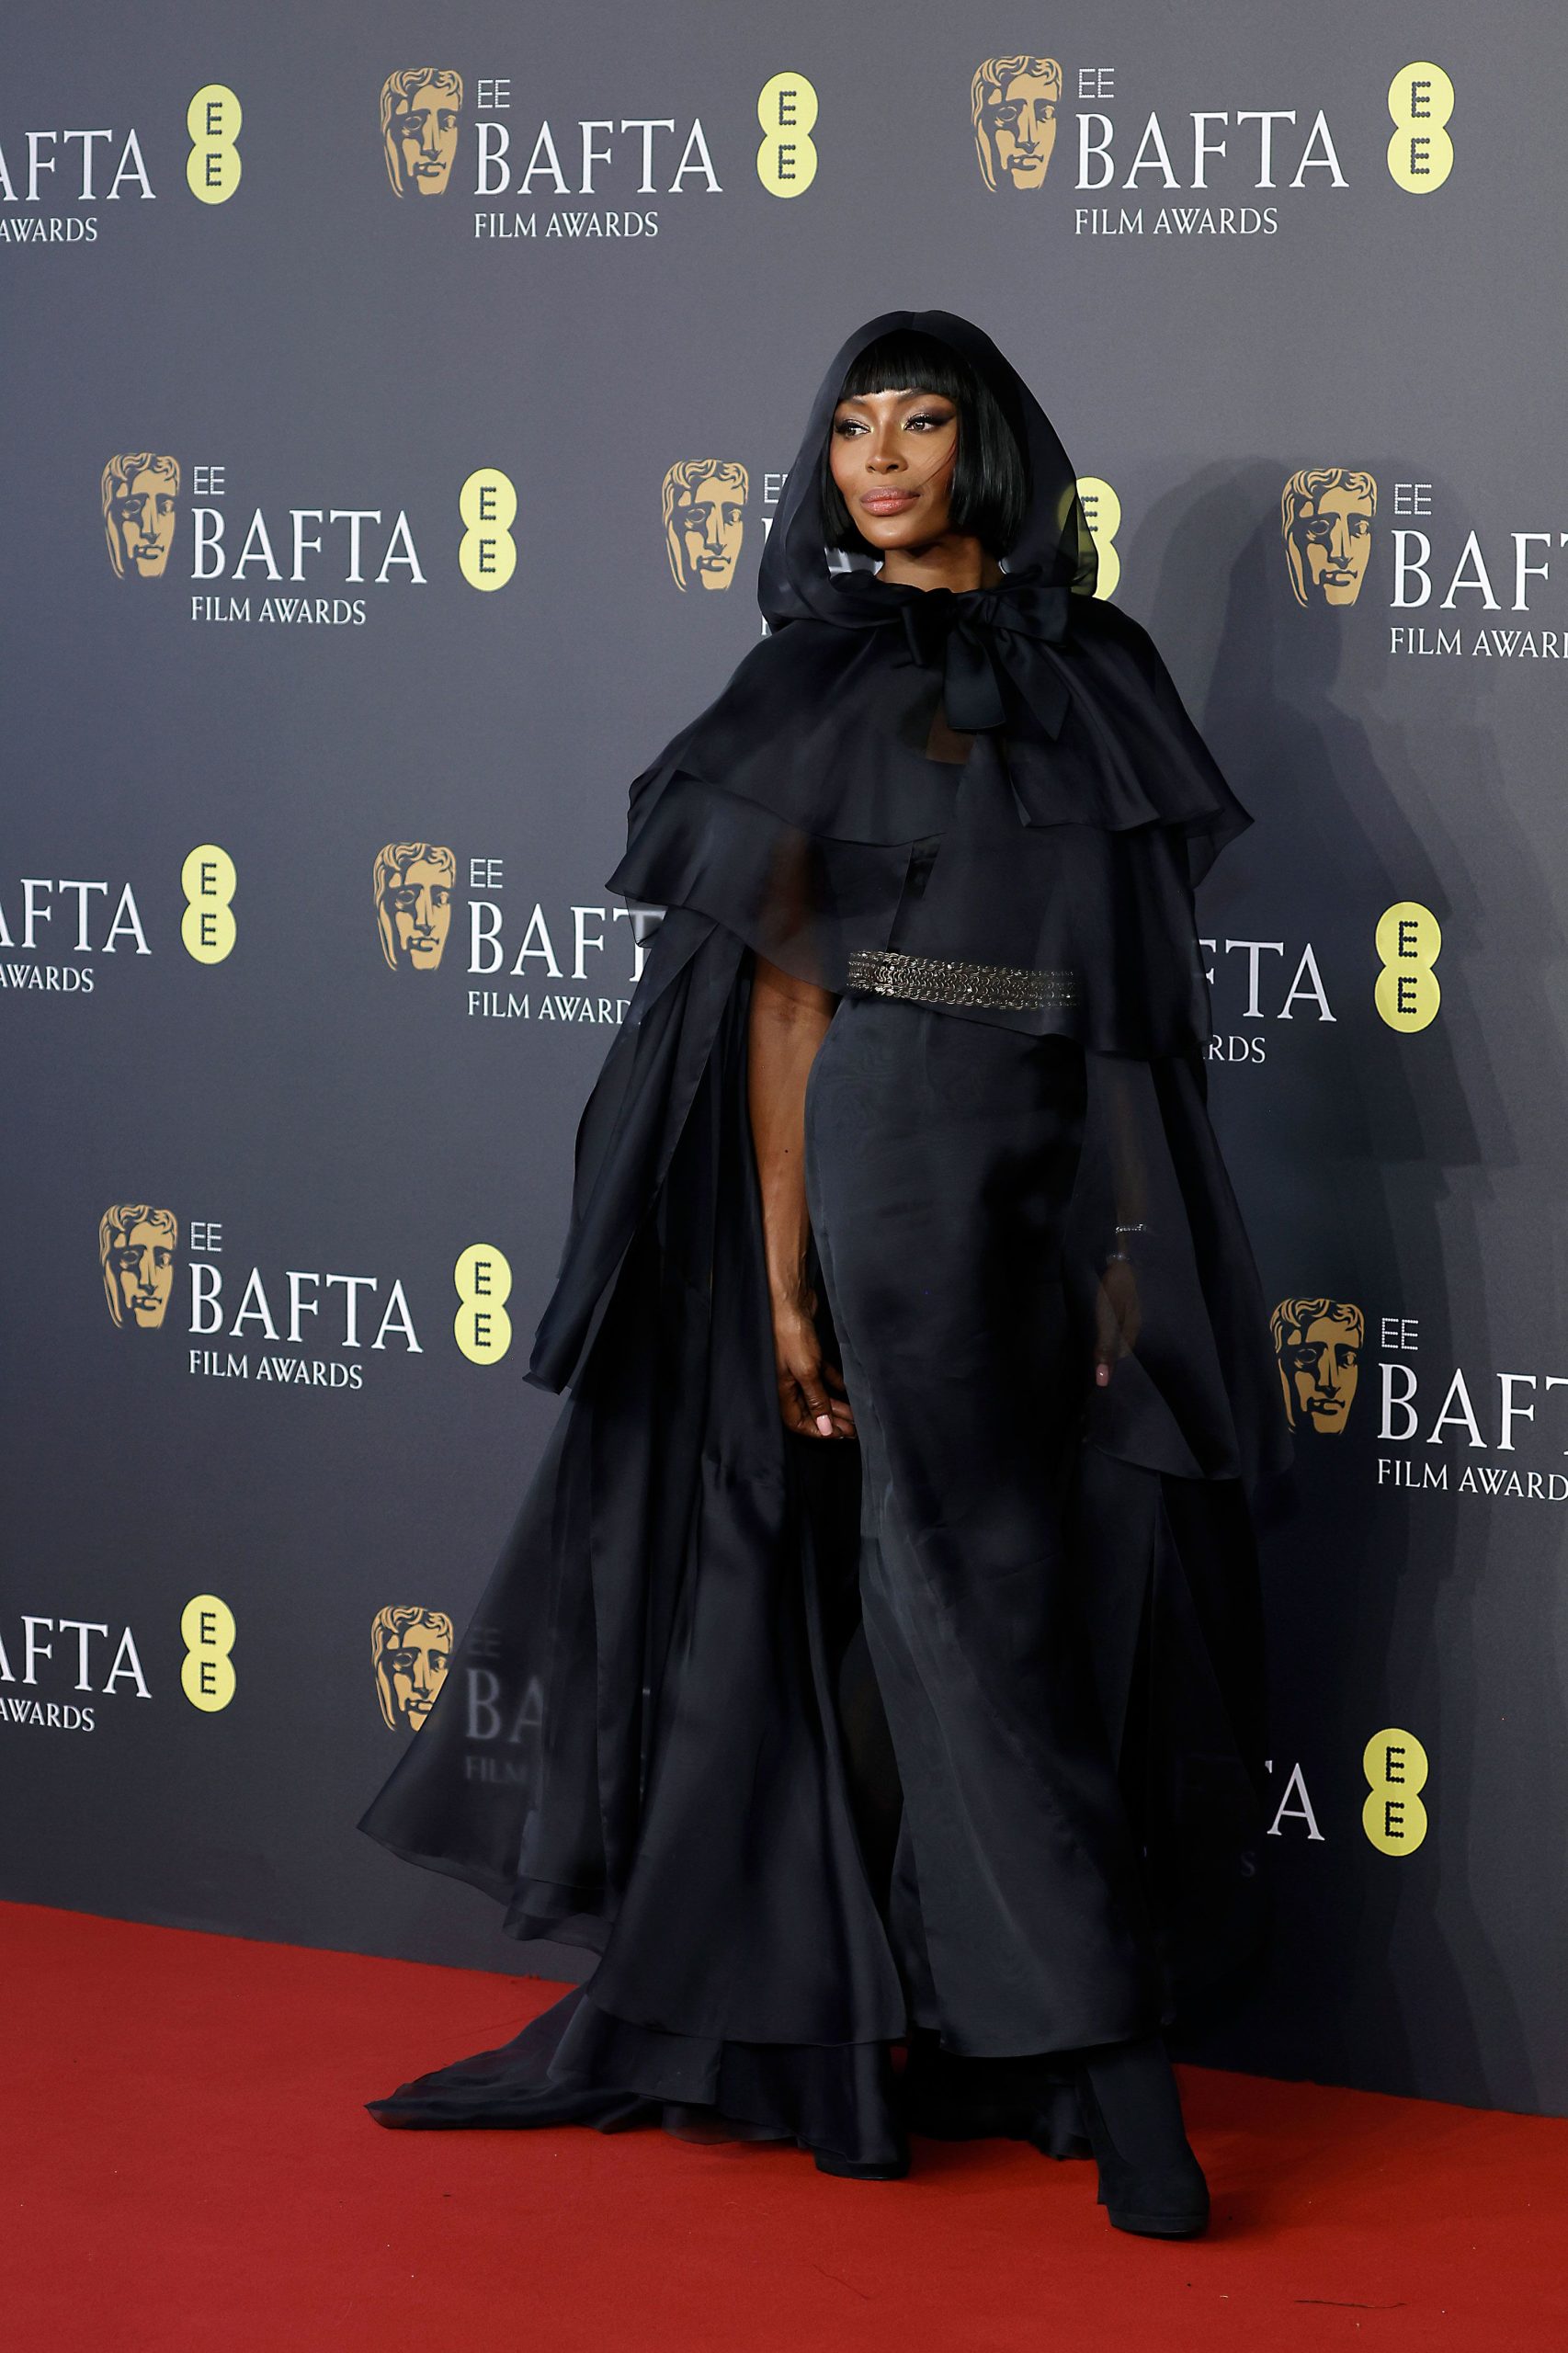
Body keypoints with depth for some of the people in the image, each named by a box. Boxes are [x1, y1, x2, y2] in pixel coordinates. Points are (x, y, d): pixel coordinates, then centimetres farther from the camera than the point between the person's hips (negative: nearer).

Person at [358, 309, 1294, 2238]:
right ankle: (1105, 2069, 1)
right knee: (973, 1598, -4)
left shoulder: (1095, 675, 11)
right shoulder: (820, 684, 1)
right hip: (892, 1156, -5)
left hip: (1075, 1173, 5)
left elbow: (1145, 993, 10)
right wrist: (785, 1279, -9)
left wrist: (1140, 1244, 2)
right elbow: (783, 990, -3)